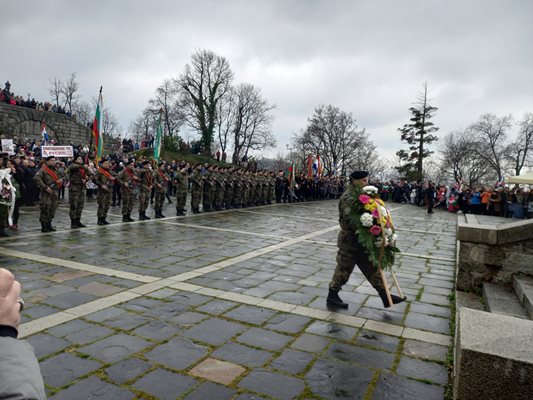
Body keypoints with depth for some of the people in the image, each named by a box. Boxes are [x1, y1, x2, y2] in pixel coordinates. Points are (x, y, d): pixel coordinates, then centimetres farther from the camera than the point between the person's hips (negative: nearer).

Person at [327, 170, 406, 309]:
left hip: (361, 241, 9)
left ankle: (385, 296, 20)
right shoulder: (348, 198, -19)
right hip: (350, 241, -9)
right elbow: (351, 220, -28)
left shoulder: (359, 195, 11)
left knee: (372, 269, 12)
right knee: (343, 271, 4)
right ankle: (332, 298, 20)